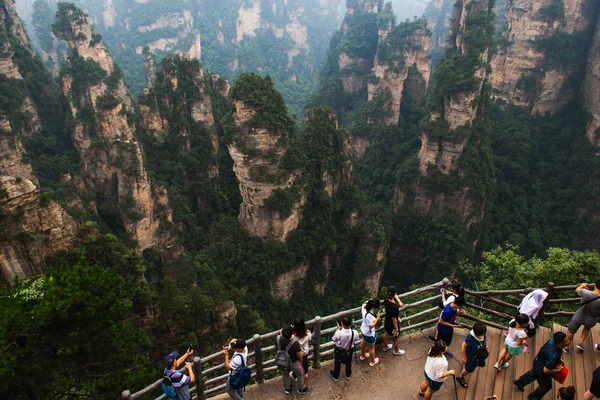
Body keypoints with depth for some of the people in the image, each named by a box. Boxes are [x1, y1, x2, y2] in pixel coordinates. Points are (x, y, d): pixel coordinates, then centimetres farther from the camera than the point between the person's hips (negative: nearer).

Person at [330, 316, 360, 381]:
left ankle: (335, 376, 52)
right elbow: (355, 339, -7)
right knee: (348, 363, 32)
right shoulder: (354, 333, -33)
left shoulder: (339, 333, -39)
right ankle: (348, 375, 57)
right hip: (349, 351, 2)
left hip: (339, 351, -1)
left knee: (337, 364, 28)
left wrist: (338, 329, -11)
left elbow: (334, 340, -17)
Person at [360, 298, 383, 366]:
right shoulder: (369, 315, -42)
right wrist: (378, 317, -28)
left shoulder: (364, 307, -20)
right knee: (371, 347, 20)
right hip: (369, 333, -8)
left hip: (363, 329, 8)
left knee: (363, 342, 34)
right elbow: (371, 326, -31)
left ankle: (363, 355, 61)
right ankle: (373, 361, 46)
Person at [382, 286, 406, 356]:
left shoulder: (386, 300, -18)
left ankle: (385, 347, 57)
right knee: (396, 338, 22)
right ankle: (396, 351, 47)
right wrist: (396, 329, -16)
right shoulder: (394, 307, -40)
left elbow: (395, 296, 2)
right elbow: (394, 319, -29)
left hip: (387, 322, 7)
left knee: (386, 334, 32)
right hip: (392, 324, -7)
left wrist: (399, 302, -15)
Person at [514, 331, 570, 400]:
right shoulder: (554, 355, -44)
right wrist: (558, 370, -19)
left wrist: (558, 361, 3)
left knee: (533, 373, 36)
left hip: (538, 361, 7)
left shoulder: (553, 340, -21)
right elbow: (546, 370, -35)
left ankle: (519, 382, 61)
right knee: (546, 386, 21)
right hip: (541, 370, -7)